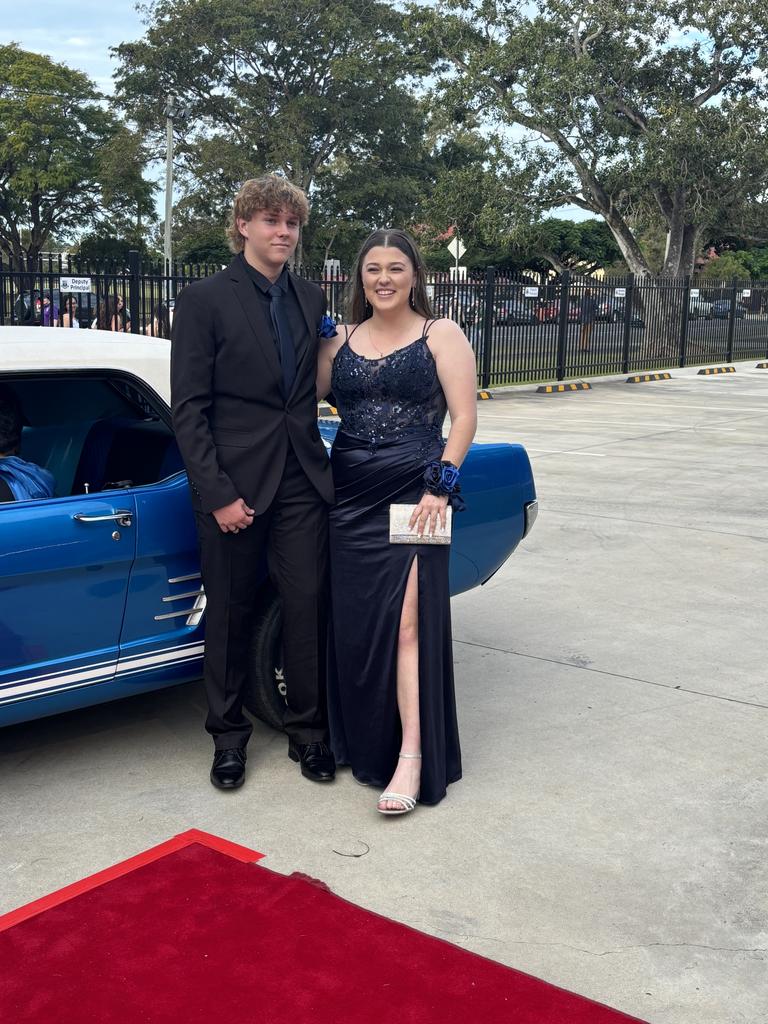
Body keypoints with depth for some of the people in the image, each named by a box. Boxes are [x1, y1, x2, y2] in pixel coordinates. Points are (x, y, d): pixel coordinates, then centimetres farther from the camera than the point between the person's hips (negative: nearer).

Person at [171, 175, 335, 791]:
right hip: (234, 483, -3)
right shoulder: (204, 300, -4)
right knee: (231, 613, 8)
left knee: (309, 606, 3)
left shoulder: (311, 299, 10)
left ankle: (309, 731, 20)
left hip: (302, 479, 4)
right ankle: (229, 735, 25)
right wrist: (219, 494, -14)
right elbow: (188, 408, -8)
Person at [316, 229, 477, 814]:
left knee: (407, 622, -10)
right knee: (354, 625, 7)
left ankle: (412, 758, -6)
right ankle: (364, 743, 23)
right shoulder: (342, 341, 14)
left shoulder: (441, 335, 2)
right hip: (350, 497, 5)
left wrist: (440, 484, -13)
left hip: (413, 496, -4)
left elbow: (465, 416, -4)